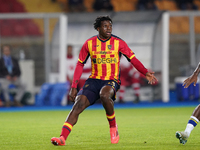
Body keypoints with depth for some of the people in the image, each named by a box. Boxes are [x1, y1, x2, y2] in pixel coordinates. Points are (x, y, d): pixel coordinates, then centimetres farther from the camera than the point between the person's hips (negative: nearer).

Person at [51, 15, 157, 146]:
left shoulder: (118, 42, 0)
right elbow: (80, 64, 10)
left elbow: (133, 59, 4)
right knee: (79, 103, -19)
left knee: (104, 95, -37)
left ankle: (113, 126, -12)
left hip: (111, 81, -2)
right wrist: (74, 87, 4)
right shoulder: (89, 43, 4)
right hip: (94, 80, 2)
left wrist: (145, 72, -11)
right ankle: (62, 138, -26)